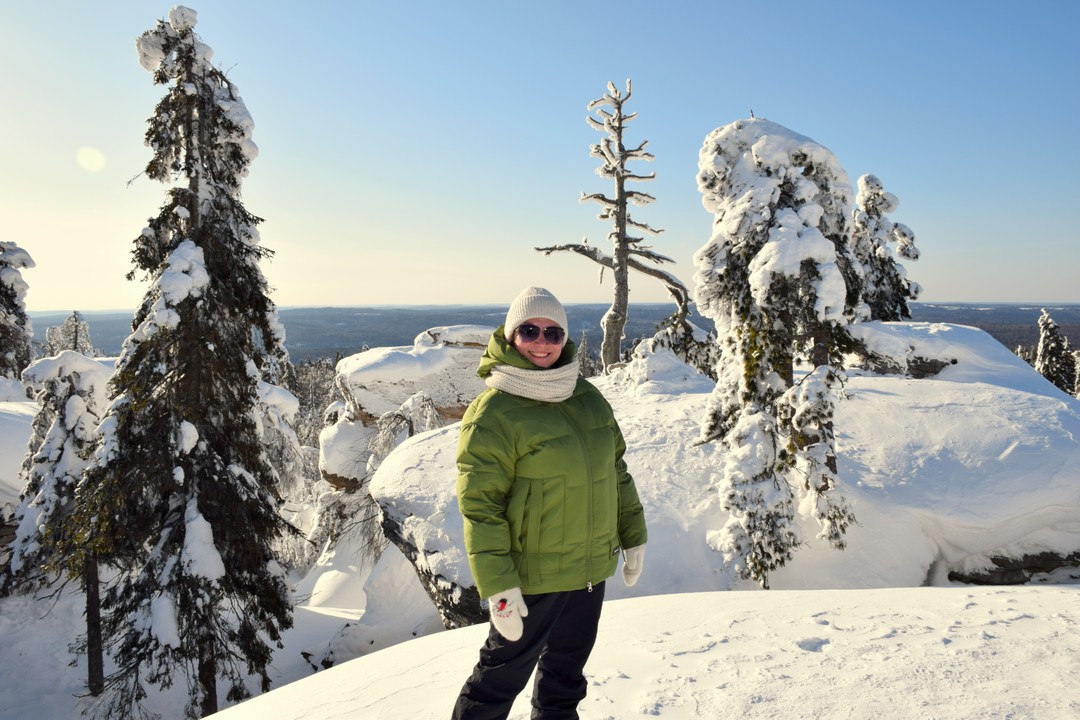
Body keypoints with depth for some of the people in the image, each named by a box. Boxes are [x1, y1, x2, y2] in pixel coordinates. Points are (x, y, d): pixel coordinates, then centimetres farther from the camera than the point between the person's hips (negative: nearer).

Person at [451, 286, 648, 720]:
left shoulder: (588, 397, 5)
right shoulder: (492, 413, -16)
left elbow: (616, 468, 13)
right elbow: (480, 505, -17)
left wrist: (633, 536, 14)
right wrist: (497, 586, -19)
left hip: (591, 569, 6)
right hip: (532, 576, -6)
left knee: (566, 671, 23)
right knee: (503, 674, 9)